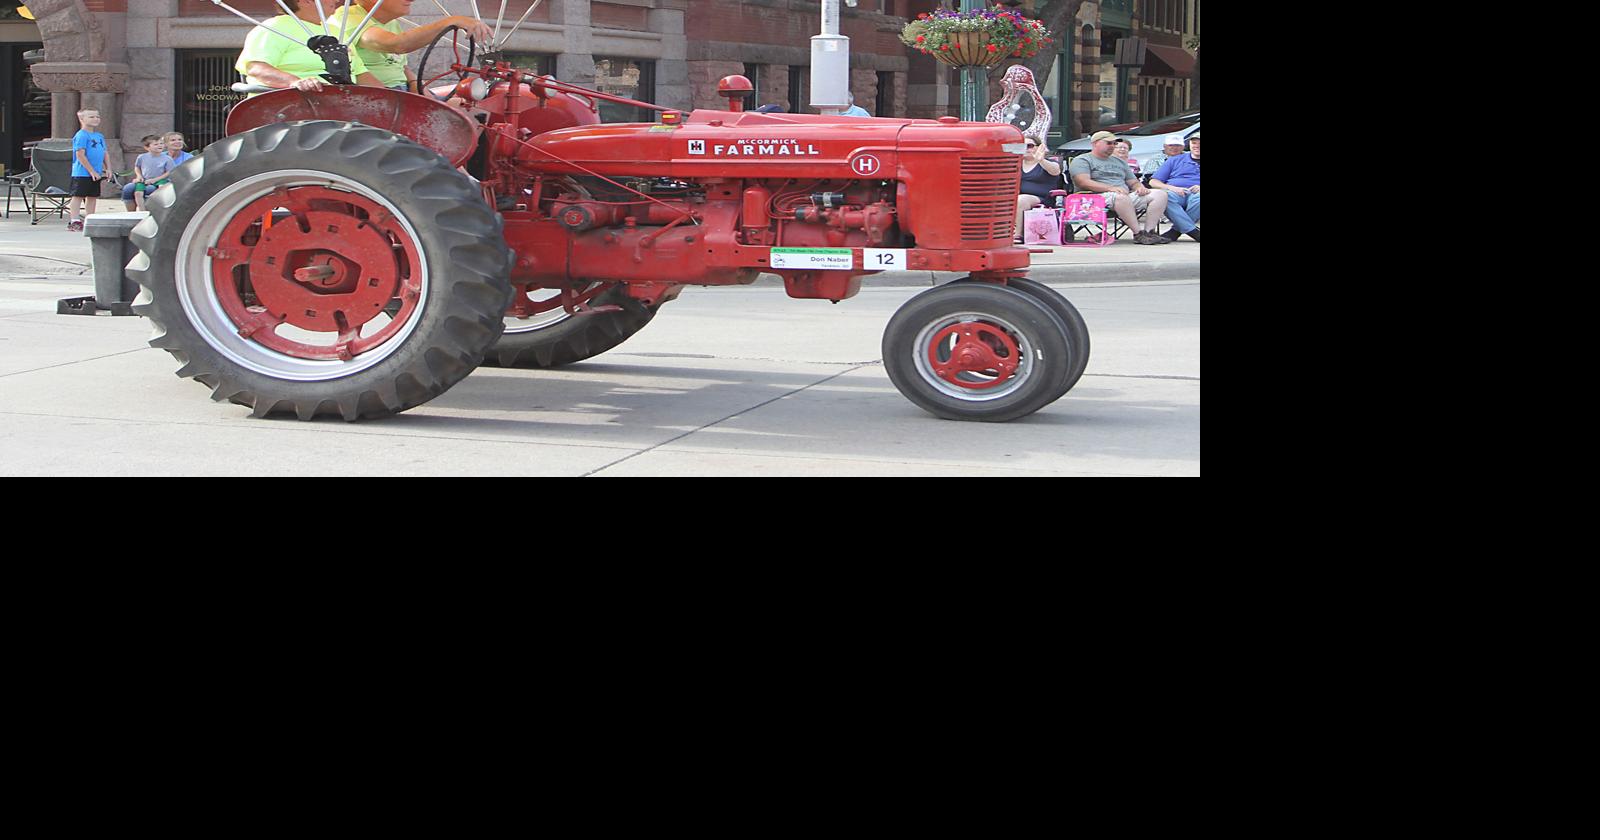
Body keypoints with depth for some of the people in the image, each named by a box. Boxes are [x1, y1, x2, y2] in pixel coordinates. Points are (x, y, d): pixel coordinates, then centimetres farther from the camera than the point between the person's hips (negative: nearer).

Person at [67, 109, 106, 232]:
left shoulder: (100, 136, 13)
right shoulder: (81, 136, -12)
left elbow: (104, 153, 20)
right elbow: (80, 155, -18)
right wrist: (91, 171, -18)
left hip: (96, 174, 8)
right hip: (82, 173, -8)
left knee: (93, 196, 13)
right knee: (78, 196, -4)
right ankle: (74, 221, -3)